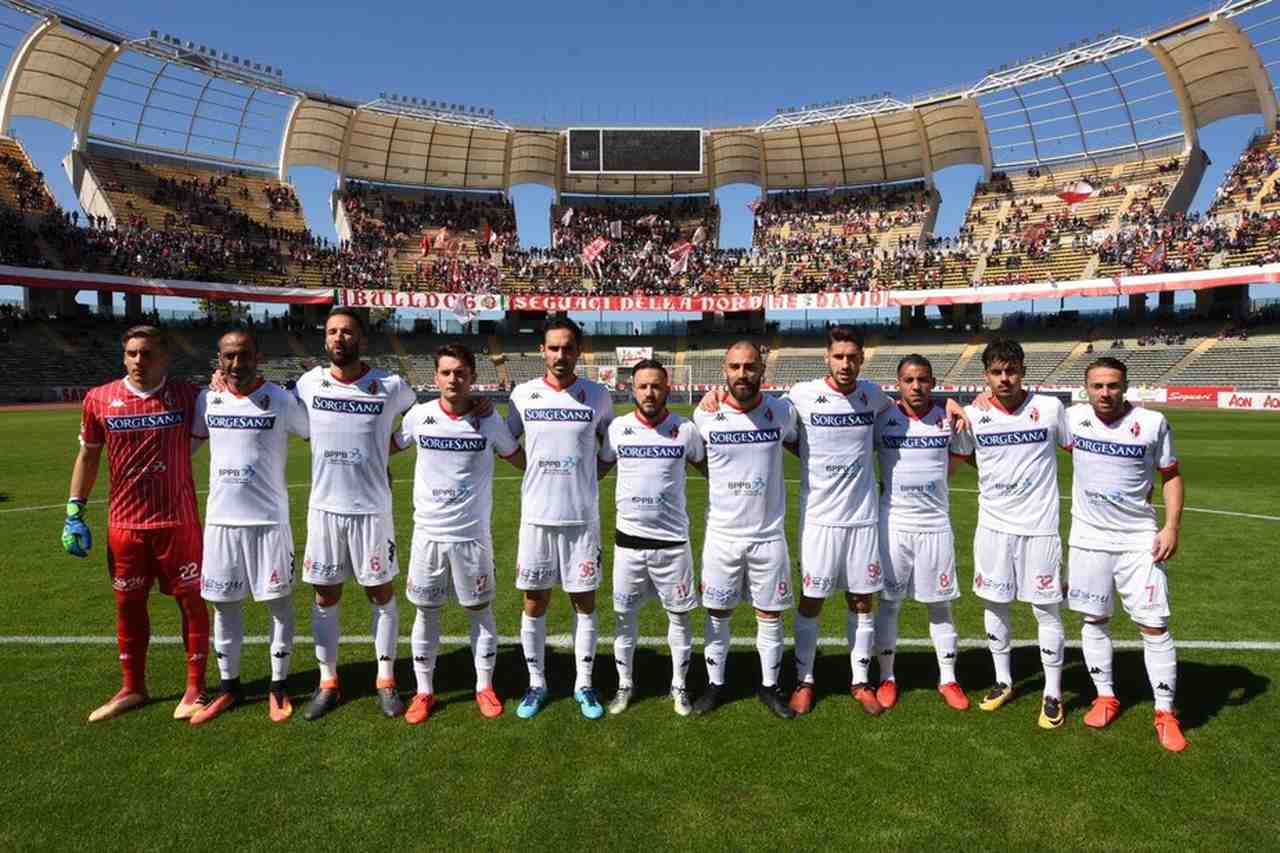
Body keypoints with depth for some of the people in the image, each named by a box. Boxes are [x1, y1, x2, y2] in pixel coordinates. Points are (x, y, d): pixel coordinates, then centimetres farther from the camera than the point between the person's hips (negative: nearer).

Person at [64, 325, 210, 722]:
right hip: (124, 523, 2)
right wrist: (74, 511, 8)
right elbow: (88, 456, 11)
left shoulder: (187, 395, -4)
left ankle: (194, 688, 18)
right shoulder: (99, 399, 1)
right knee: (128, 604, 13)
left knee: (191, 600, 4)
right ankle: (132, 688, 31)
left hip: (178, 521, -2)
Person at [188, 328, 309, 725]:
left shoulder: (281, 400, -8)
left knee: (278, 601, 6)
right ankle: (229, 686, 29)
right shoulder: (207, 400, 3)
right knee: (224, 603, 12)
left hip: (269, 518, -3)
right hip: (220, 518, 4)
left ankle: (278, 687, 20)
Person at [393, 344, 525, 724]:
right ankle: (424, 692, 26)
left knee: (479, 610, 10)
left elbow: (520, 459, 7)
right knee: (427, 613, 10)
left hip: (472, 535, -1)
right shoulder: (419, 415, -3)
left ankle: (485, 687, 27)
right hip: (428, 533, 1)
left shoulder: (489, 419, -5)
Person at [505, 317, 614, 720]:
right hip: (537, 516, 1)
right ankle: (536, 683, 26)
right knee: (534, 604, 9)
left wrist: (594, 474, -1)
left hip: (582, 518, -1)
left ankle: (584, 684, 23)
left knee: (584, 602, 8)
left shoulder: (597, 395, -2)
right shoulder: (524, 394, 0)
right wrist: (536, 473, 3)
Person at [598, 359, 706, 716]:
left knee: (679, 616, 10)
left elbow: (709, 469, 12)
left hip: (672, 540, -1)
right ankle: (624, 685, 30)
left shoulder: (685, 429, -4)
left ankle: (679, 686, 28)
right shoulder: (618, 428, -2)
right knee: (625, 616, 11)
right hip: (628, 540, 1)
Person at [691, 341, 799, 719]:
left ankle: (769, 685, 29)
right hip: (722, 534, 0)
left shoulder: (782, 411, -6)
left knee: (770, 614, 11)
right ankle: (715, 683, 29)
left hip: (769, 535, 0)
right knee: (718, 613, 12)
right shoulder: (705, 415, -7)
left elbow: (798, 443, 15)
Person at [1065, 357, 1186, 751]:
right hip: (1089, 538, 2)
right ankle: (1105, 697, 28)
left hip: (1139, 540, -2)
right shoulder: (1073, 417, -5)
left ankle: (1165, 713, 14)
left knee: (1154, 626, -1)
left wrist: (1172, 526, -8)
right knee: (1094, 620, 11)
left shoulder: (1152, 423, -9)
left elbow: (1171, 475, 2)